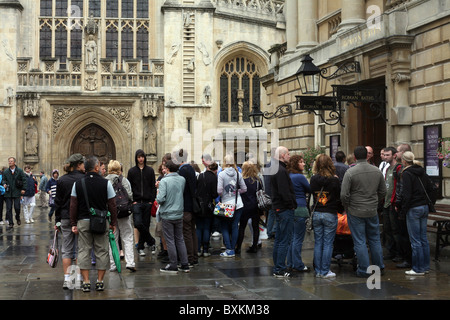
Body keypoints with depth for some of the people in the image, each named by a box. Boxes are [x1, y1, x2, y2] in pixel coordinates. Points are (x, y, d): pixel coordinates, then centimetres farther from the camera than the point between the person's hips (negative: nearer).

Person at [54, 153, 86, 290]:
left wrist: (57, 220, 11)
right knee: (79, 249, 5)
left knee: (66, 250, 8)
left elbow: (58, 202, 5)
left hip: (65, 218, 3)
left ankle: (67, 279, 6)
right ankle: (79, 278, 6)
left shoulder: (61, 180, 3)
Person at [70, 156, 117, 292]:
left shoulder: (77, 184, 2)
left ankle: (86, 282, 4)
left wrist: (73, 223, 6)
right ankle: (99, 281, 10)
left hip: (83, 221, 2)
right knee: (102, 251, 7)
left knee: (84, 250, 6)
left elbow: (73, 205, 2)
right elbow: (112, 205, -3)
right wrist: (113, 223, 5)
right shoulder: (106, 183, -4)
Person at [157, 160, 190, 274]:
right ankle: (185, 265, 14)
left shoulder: (164, 181, -15)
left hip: (167, 214, -5)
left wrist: (158, 193, 2)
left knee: (170, 240, 2)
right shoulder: (182, 180, 0)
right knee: (180, 239, 13)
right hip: (179, 214, 5)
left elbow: (161, 199, -21)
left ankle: (173, 266, 6)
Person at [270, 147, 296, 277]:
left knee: (278, 240, 15)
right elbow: (285, 192, -23)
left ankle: (277, 268, 22)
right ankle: (280, 269, -2)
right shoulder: (281, 171, -18)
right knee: (284, 241, -5)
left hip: (278, 208, 10)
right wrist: (292, 205, -13)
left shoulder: (274, 168, 14)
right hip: (285, 209, -10)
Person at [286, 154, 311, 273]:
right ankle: (297, 265, 2)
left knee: (292, 237, 15)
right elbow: (310, 190, -4)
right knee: (298, 238, -2)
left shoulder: (288, 176, 10)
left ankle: (291, 263, 20)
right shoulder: (300, 177, -14)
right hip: (300, 209, -8)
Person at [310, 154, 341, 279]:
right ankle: (325, 271, 4)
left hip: (316, 214, 3)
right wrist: (339, 209, 12)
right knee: (328, 243, 2)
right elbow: (339, 197, -3)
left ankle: (318, 271, 14)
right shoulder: (334, 180, -10)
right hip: (330, 214, -3)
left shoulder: (313, 179, -2)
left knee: (318, 243, 10)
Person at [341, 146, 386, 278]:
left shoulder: (350, 172, -14)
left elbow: (344, 194, -16)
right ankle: (379, 266, 24)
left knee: (360, 241, 3)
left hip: (355, 212, -4)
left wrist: (347, 207, 1)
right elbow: (383, 191, 9)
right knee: (375, 239, 16)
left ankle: (364, 270, 8)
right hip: (372, 211, 4)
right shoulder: (377, 171, 1)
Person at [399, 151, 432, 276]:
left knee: (415, 240, -2)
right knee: (423, 238, 13)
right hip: (424, 207, 8)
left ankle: (418, 269, 2)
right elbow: (430, 188, 15)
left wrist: (403, 210, -9)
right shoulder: (422, 171, 10)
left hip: (413, 209, -8)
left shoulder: (406, 173, -12)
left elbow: (407, 194, -16)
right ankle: (425, 266, 19)